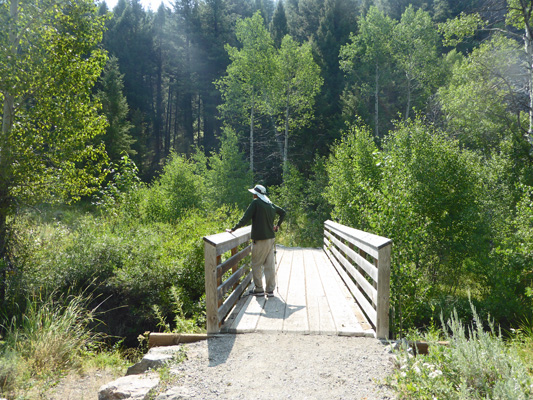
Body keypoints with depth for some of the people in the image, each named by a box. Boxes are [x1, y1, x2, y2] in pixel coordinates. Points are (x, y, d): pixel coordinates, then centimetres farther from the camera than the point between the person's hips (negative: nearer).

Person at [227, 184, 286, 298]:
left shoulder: (256, 203, -9)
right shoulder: (271, 204, 11)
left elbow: (245, 219, -15)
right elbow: (283, 212, 25)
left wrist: (233, 229, -10)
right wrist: (278, 225, 25)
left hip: (259, 240, -7)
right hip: (271, 238, 7)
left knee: (256, 265, 5)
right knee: (270, 265, 8)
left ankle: (259, 289, 9)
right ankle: (270, 290, 11)